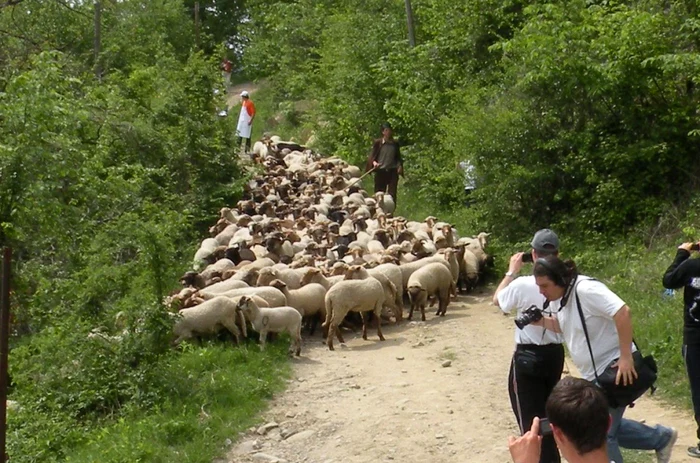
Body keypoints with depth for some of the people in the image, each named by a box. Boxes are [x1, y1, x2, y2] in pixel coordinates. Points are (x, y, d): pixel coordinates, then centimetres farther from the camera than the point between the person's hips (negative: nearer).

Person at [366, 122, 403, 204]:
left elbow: (398, 157, 16)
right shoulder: (378, 142, 2)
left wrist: (399, 165, -3)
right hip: (381, 171, -2)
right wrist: (374, 162, -21)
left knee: (392, 194, -4)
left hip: (393, 171, 2)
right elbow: (372, 156, 0)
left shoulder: (395, 143, 10)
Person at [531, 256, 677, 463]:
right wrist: (541, 321, -5)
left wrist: (626, 358, -31)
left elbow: (623, 313, -33)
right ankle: (661, 438, 35)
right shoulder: (558, 296, 1)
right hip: (594, 374, 9)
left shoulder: (585, 289, -26)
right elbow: (564, 324, 16)